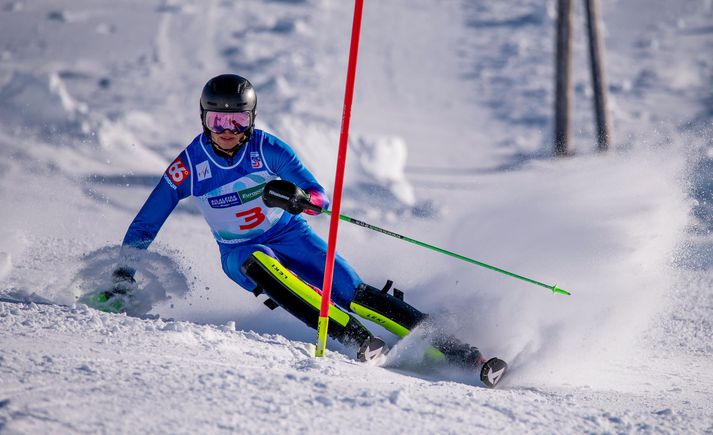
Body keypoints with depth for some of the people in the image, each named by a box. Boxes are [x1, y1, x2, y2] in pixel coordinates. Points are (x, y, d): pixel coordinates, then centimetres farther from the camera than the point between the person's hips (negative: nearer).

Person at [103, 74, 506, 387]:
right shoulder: (188, 166, -15)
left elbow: (321, 198, -15)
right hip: (241, 254, 0)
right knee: (259, 264, -36)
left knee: (354, 293, -19)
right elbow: (143, 227, -6)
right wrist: (122, 278, -13)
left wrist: (297, 198, -37)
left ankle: (453, 349, -19)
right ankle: (358, 339, -40)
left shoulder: (267, 148, -16)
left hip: (292, 235, 0)